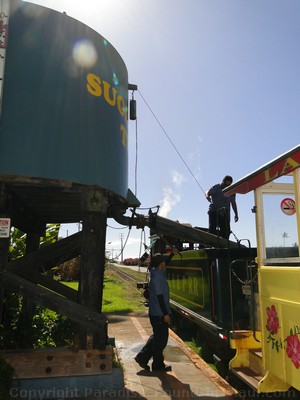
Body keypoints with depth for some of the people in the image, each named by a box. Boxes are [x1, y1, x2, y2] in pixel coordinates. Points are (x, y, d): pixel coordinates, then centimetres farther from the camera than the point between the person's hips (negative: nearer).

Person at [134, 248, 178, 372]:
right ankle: (158, 365, 19)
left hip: (155, 313, 10)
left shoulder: (157, 272, 7)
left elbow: (164, 264, 29)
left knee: (157, 337, 22)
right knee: (161, 339, 5)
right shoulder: (157, 277, -22)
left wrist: (172, 254, 26)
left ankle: (142, 357, 23)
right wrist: (165, 314, -20)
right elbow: (159, 296, -23)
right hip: (159, 314, -10)